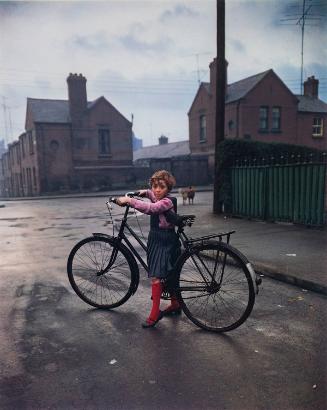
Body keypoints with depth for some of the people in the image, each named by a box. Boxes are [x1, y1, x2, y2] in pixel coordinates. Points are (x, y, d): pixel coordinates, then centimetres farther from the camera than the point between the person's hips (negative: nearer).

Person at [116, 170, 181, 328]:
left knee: (156, 277, -13)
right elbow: (153, 195, 35)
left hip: (165, 242, -10)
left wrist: (128, 200, -37)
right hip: (156, 240, 10)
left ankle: (154, 314, -6)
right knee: (168, 275, 19)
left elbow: (150, 208, -37)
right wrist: (145, 192, 15)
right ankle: (175, 305, 33)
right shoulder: (159, 198, 9)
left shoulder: (168, 201, -19)